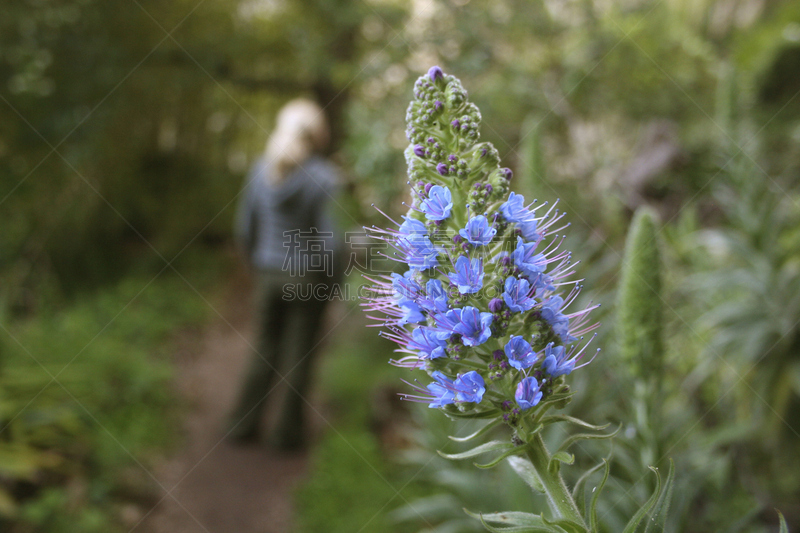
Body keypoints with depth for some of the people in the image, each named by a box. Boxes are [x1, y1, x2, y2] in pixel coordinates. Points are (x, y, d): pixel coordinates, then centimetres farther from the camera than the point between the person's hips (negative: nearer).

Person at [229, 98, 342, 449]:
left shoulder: (260, 170, -3)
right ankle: (287, 431, 19)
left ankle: (243, 423, 21)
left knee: (265, 349, 18)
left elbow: (244, 227, 2)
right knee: (299, 353, 10)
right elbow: (330, 238, -17)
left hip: (269, 273, 4)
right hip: (309, 276, -3)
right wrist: (332, 278, -1)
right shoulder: (324, 176, -15)